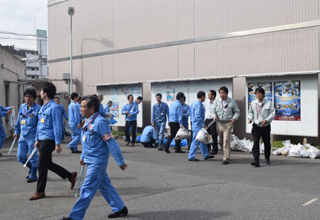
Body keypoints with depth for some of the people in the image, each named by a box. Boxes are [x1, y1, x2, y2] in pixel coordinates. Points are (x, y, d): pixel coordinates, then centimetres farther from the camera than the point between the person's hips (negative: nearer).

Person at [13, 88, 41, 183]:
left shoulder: (38, 108, -10)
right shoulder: (22, 107, 8)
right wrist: (17, 131, 23)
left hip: (32, 137, -6)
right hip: (23, 136, 6)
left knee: (33, 157, 2)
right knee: (20, 156, 8)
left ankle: (33, 176, 18)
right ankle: (31, 168, 34)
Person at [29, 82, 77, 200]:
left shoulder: (54, 107, -14)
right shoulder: (43, 107, 13)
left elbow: (57, 126, -17)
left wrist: (57, 144, -18)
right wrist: (37, 140, 20)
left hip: (49, 140, -9)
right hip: (42, 140, 9)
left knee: (42, 166, -1)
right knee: (48, 164, 16)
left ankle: (40, 191, 13)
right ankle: (70, 175, 28)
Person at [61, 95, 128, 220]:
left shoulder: (100, 122, -21)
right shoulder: (88, 121, 7)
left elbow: (111, 143, -19)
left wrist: (120, 162, -17)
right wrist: (83, 157, 24)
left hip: (97, 162, -9)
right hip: (91, 161, 9)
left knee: (87, 190, -2)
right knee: (104, 186, 17)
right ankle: (120, 209, 29)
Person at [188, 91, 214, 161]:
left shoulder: (196, 103, 15)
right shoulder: (198, 104, -17)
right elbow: (198, 116, -24)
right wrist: (203, 124, -18)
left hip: (198, 125, 10)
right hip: (198, 126, -10)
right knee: (196, 141, -5)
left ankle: (206, 155, 25)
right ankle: (191, 157, 0)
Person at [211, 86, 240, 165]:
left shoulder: (232, 101, 0)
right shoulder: (216, 102, 6)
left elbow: (237, 112, 7)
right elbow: (213, 110, 12)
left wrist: (234, 118, -13)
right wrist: (214, 116, -10)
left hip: (228, 123, -4)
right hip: (219, 123, 4)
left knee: (226, 141, -11)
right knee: (221, 141, 12)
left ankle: (226, 159, -8)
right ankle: (225, 155, 30)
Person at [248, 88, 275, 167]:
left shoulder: (269, 103, -3)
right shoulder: (253, 103, 4)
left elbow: (272, 114, -6)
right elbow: (250, 112, 19)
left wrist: (266, 120, -21)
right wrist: (250, 118, -1)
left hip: (266, 126, 0)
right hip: (256, 126, 1)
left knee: (267, 143, 14)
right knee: (255, 143, -14)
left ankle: (267, 158, 37)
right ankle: (256, 161, -18)